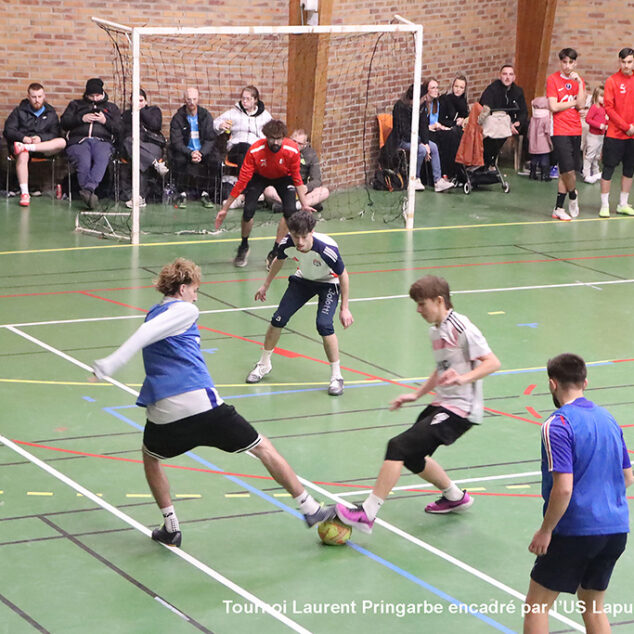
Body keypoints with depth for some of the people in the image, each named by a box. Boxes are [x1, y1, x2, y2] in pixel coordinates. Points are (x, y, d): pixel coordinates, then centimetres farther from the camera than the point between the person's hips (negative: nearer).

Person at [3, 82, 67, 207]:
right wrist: (24, 138, -15)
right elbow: (8, 131, 4)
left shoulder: (50, 113, 17)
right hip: (21, 142, -2)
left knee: (62, 142, -28)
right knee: (22, 155, -39)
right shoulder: (19, 111, 14)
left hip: (44, 148, 2)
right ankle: (24, 193, -43)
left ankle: (25, 147, -36)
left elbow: (56, 134, 7)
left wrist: (40, 138, -14)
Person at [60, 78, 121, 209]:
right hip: (79, 141, 0)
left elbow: (119, 129, 16)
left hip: (103, 141, 0)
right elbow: (64, 122, 14)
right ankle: (90, 194, -44)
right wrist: (81, 119, 0)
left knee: (102, 159, -38)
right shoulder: (76, 104, 29)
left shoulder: (111, 107, 29)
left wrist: (105, 121, -1)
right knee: (84, 164, -34)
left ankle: (88, 189, -53)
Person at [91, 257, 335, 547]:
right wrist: (112, 363, -24)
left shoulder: (153, 313, 22)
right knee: (263, 448, 9)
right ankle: (310, 509, 14)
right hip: (201, 401, -5)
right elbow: (146, 335, -13)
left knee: (151, 456, 34)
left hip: (163, 411, 5)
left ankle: (170, 527, 25)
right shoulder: (184, 310, 1)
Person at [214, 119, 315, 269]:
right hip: (259, 177, -1)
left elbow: (297, 179, -13)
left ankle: (274, 253, -3)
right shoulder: (255, 151, -33)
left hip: (283, 178, 1)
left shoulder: (292, 150, -30)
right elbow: (242, 181, -28)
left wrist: (304, 205, -14)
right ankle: (243, 248, 13)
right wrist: (225, 209, -27)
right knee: (248, 211, -19)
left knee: (290, 211, -21)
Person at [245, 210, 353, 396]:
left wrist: (345, 308, -18)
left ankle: (336, 376, -8)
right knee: (278, 319, 0)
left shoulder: (327, 249, -38)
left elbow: (343, 275, -21)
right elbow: (279, 261, 1)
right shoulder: (286, 244, -26)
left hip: (328, 284, -4)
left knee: (324, 324, -24)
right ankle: (264, 364, 24)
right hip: (303, 280, 4)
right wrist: (265, 285, 12)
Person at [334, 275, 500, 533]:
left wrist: (463, 378, -32)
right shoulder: (435, 331, 14)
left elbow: (492, 362, -19)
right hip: (441, 404, 10)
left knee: (399, 446, -18)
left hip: (459, 410, -10)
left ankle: (367, 514, -17)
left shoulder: (460, 328, -15)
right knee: (412, 455, 22)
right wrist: (417, 394, 23)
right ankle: (455, 497, 41)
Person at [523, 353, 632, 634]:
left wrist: (545, 531, -11)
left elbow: (563, 488, -21)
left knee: (536, 605, 4)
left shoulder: (558, 424, -15)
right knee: (592, 606, 20)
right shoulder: (608, 418, 8)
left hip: (576, 531, -7)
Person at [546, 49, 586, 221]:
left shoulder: (578, 80, 10)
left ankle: (558, 208, 14)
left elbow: (581, 105, -4)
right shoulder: (553, 80, -3)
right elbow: (553, 106, -11)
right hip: (560, 131, -5)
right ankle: (573, 197, 13)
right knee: (568, 169, -14)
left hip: (575, 132, 5)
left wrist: (579, 83, -10)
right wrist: (573, 102, -2)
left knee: (566, 172, 7)